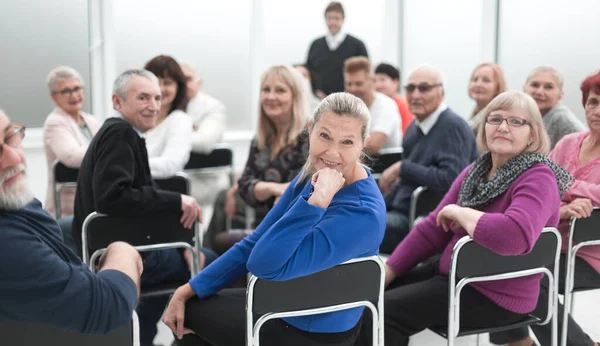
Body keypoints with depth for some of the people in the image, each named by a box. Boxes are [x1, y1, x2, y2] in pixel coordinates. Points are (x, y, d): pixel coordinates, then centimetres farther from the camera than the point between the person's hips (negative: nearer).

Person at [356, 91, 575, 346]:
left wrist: (460, 212, -24)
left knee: (383, 311, -16)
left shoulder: (538, 179, -19)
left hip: (497, 295, -8)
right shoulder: (476, 171, 5)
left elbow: (515, 235, -40)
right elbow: (432, 228, 8)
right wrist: (385, 274, 4)